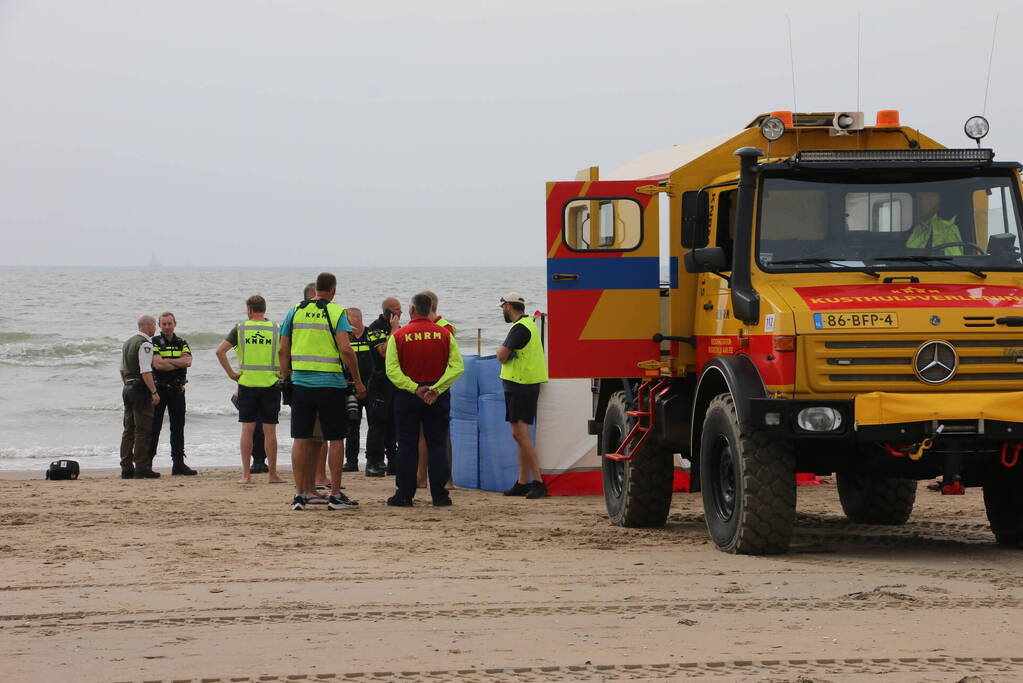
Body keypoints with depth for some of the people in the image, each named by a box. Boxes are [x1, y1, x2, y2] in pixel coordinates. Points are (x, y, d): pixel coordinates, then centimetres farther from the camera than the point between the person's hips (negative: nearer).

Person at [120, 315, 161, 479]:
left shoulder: (128, 342, 16)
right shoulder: (145, 344, -14)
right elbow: (145, 371, -21)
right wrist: (154, 392, -21)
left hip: (127, 387, 9)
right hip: (141, 389, -9)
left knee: (129, 429, 10)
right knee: (143, 430, -7)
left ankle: (126, 468, 11)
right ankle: (141, 468, -8)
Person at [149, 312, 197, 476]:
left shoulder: (182, 343, 11)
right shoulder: (154, 343, -2)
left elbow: (188, 361, -7)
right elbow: (158, 364, -16)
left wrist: (168, 360, -15)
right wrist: (179, 363, -8)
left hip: (177, 390, 4)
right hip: (159, 388, -4)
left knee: (178, 427, 6)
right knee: (154, 427, -3)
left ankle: (178, 463, 11)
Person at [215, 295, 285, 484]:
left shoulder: (240, 329, 1)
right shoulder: (276, 329, 1)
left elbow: (220, 351, -7)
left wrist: (231, 373, -2)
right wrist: (284, 373, 2)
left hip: (246, 383, 0)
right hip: (270, 384, 0)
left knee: (247, 429, 5)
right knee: (270, 431, 3)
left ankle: (246, 474, 5)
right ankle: (272, 474, 6)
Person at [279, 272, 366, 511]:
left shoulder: (295, 311, 6)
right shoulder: (336, 313, -5)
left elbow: (283, 350, 7)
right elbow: (345, 349, -14)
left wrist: (285, 376, 19)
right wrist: (358, 382, -7)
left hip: (301, 383, 3)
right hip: (330, 384, -3)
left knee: (301, 439, 7)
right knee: (335, 439, 5)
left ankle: (299, 493, 6)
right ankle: (335, 495, 6)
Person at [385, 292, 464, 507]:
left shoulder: (399, 335, -4)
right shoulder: (444, 334, 0)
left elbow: (392, 370, -12)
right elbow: (457, 366, -7)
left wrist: (415, 389, -15)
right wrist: (436, 388, -11)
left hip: (407, 396, -1)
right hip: (438, 397, 1)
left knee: (407, 447, 5)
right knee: (437, 446, 6)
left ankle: (404, 494, 5)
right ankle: (439, 495, 5)